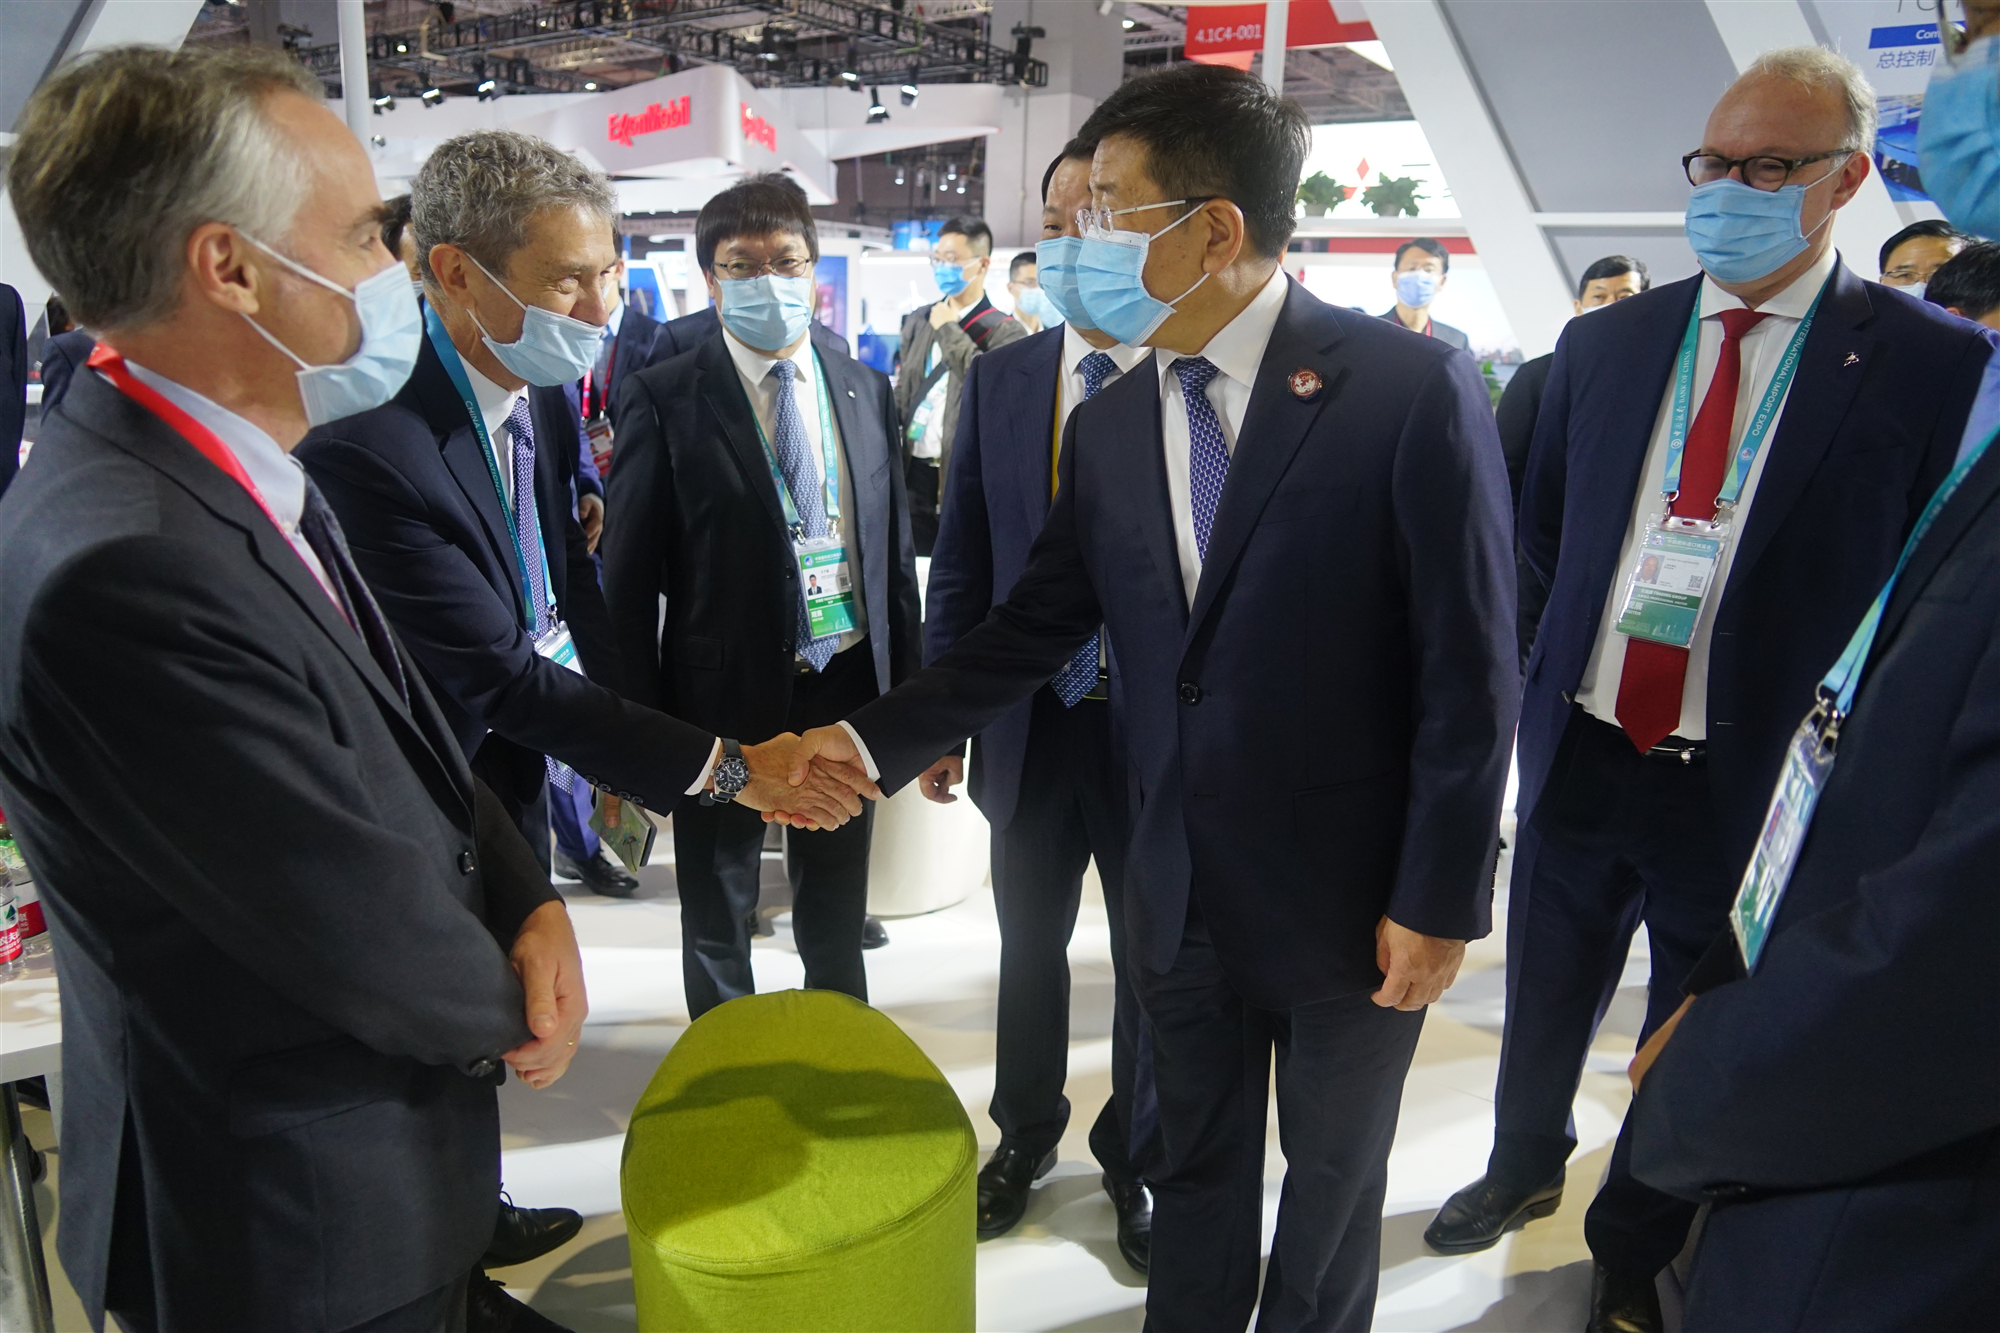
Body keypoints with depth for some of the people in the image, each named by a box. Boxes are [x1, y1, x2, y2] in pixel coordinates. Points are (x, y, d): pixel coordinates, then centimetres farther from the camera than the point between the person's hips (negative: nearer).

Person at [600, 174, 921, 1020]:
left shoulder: (865, 389, 3)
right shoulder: (664, 401, -8)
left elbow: (895, 548, 7)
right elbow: (629, 578, -7)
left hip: (850, 690, 3)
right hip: (723, 697, -3)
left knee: (836, 925, 21)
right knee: (717, 930, 17)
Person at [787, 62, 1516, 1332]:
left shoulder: (1414, 389, -15)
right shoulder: (1107, 427, 1)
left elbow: (1470, 669, -14)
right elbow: (1032, 630, 4)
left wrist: (1440, 898, -12)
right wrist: (876, 739, -5)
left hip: (1353, 896, -4)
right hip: (1182, 888, 4)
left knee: (1332, 1183, 19)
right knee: (1196, 1173, 22)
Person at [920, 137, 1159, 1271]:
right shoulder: (1000, 379, 1)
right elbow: (963, 560, 4)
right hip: (1033, 722, 3)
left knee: (1153, 963, 16)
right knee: (1031, 944, 20)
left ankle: (1137, 1156, 41)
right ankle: (1027, 1133, 45)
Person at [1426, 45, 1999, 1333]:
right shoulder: (1603, 343, 2)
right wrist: (1568, 657, 3)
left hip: (1755, 787, -3)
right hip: (1581, 753, 3)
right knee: (1544, 1007, 22)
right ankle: (1525, 1167, 50)